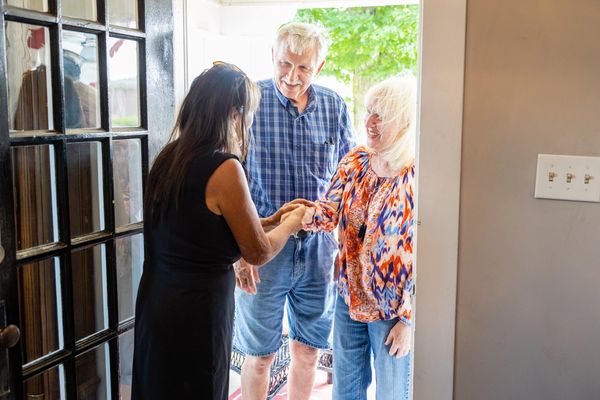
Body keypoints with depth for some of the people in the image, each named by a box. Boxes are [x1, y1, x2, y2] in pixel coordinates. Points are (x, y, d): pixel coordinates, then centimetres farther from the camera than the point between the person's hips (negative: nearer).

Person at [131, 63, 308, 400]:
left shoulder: (170, 157, 3)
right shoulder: (224, 168, -20)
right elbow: (259, 252, -12)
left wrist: (271, 219, 17)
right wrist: (293, 222, 7)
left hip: (155, 299, 8)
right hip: (196, 311, -8)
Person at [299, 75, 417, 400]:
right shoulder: (355, 161, -2)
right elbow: (330, 211, 1)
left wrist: (408, 320, -15)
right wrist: (309, 214, -23)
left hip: (393, 310, -5)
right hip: (349, 297, 5)